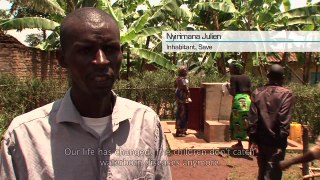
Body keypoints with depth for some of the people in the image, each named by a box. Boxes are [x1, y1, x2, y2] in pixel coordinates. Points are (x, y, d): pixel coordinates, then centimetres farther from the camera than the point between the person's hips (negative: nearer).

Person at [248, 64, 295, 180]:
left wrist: (252, 139, 5)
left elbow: (252, 119, 1)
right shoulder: (286, 94, -9)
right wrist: (281, 144, -12)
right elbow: (284, 121, -15)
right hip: (276, 142, -4)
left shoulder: (257, 93, 2)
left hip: (261, 141, 4)